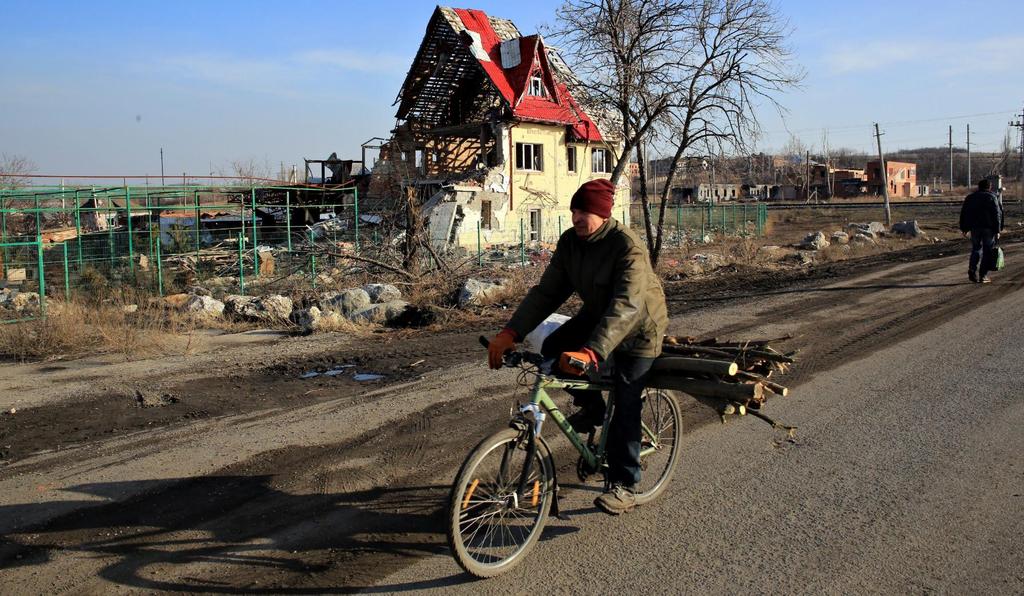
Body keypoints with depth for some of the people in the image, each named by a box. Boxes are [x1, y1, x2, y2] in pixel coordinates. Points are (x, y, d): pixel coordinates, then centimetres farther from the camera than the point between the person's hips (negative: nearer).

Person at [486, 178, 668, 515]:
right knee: (553, 350, -16)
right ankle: (591, 407, 11)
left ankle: (623, 487, 8)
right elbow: (547, 291, -14)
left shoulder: (627, 246, -31)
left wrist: (591, 352, -55)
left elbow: (625, 307, -42)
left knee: (625, 408, -7)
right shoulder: (570, 241, -11)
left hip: (637, 329, -6)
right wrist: (511, 332, -27)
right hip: (596, 316, 6)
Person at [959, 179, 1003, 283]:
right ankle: (983, 276, 1)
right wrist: (997, 230, -7)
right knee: (987, 251, 3)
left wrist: (964, 228, 15)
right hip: (988, 228, -3)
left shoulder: (970, 197, 11)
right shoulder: (992, 197, -1)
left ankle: (972, 270, -10)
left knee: (976, 249, 12)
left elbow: (963, 214, 11)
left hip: (974, 228, 3)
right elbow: (997, 215, -7)